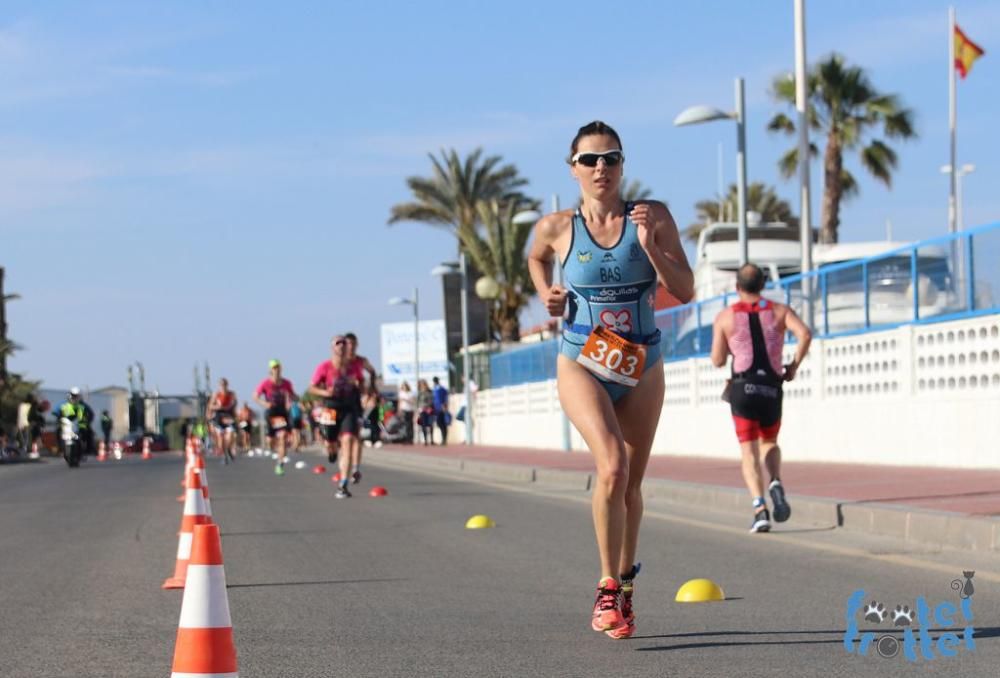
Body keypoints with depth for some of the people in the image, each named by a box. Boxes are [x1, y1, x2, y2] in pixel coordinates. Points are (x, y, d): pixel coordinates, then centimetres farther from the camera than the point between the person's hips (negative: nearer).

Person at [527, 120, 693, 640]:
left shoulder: (653, 217, -5)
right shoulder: (556, 227, -4)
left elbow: (685, 291, -7)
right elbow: (536, 257, 20)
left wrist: (649, 245, -19)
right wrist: (545, 293, 2)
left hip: (642, 367, 2)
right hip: (582, 364, -2)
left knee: (630, 483, 12)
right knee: (612, 467, -24)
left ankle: (624, 589, 31)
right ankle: (608, 588, -13)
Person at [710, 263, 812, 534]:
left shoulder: (725, 317, 5)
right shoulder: (779, 311, 8)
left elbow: (717, 360, 4)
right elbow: (805, 334, -10)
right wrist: (794, 366, 1)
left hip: (742, 387, -2)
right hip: (772, 387, 2)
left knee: (749, 451, 0)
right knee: (769, 443, 22)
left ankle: (760, 507, -18)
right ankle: (775, 483, -7)